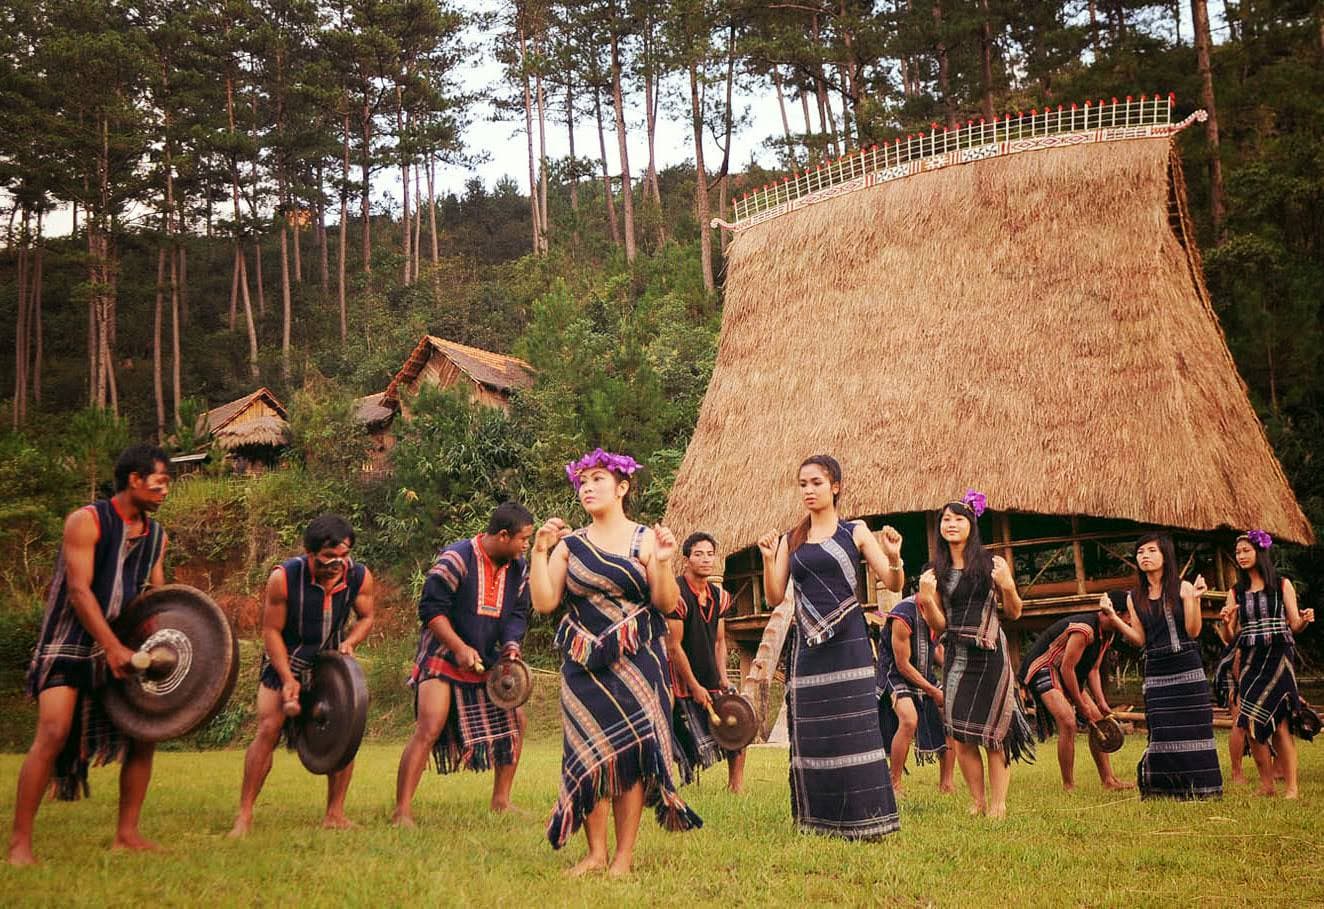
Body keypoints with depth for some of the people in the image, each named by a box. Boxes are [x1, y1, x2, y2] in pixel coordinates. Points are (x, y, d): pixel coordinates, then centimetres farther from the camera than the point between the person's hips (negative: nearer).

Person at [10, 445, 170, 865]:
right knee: (54, 732, -18)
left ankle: (127, 833, 13)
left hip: (120, 648, 7)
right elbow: (79, 590, -19)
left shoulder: (156, 536, 7)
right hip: (70, 644, -7)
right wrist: (114, 648, -25)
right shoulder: (87, 521, -13)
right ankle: (20, 841, -10)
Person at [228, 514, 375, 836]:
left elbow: (366, 617, 1)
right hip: (285, 661, -3)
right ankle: (244, 815, -4)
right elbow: (271, 630, -16)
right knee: (268, 729, -12)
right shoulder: (283, 578, -26)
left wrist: (351, 641, -20)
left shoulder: (360, 577, -19)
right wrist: (288, 679, -21)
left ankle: (335, 813, 8)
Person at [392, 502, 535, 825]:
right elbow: (431, 608, -18)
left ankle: (501, 799, 23)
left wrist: (511, 644, -12)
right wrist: (460, 648, -23)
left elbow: (518, 613, 8)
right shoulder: (456, 559, -17)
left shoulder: (518, 569, 3)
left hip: (486, 663, 7)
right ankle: (402, 811, -12)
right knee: (429, 729, -17)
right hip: (443, 659, -7)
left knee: (515, 721, 9)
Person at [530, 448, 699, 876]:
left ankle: (624, 854, 7)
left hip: (637, 664, -2)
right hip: (583, 665, 2)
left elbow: (666, 604, -3)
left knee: (630, 750, -2)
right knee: (588, 753, 0)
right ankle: (595, 853, 10)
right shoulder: (569, 544, 7)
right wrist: (539, 551, -7)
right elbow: (544, 603, -1)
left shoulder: (645, 539, 1)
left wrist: (663, 564, -19)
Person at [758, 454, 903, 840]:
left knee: (854, 728, -6)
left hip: (847, 643, -3)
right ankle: (820, 819, 12)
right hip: (807, 645, 3)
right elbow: (775, 597, 7)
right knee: (810, 732, 3)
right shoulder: (790, 540, 12)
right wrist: (768, 559, -9)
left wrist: (894, 557, -19)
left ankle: (864, 818, 1)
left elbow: (894, 585, 1)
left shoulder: (855, 531, 4)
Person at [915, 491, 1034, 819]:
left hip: (990, 654, -3)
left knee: (993, 732, -2)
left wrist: (1007, 586, -15)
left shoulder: (991, 563, -2)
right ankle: (978, 802, 14)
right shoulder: (936, 571, 7)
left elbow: (1014, 613, 3)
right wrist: (926, 598, -11)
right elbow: (939, 625, 6)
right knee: (959, 734, 1)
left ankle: (998, 804, 6)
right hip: (956, 655, 3)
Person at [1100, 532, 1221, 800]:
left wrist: (1193, 599, -19)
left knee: (1193, 729, -2)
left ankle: (1201, 789, 8)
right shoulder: (1135, 597, 9)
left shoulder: (1182, 587, -1)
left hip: (1187, 669, -3)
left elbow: (1193, 631, -7)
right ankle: (1166, 790, 12)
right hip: (1156, 673, 3)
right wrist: (1112, 617, -3)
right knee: (1162, 733, 2)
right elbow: (1140, 639, 5)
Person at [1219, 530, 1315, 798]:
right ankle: (1266, 786, 9)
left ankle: (1291, 788, -4)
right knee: (1251, 725, -1)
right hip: (1250, 662, 4)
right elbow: (1233, 636, 8)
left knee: (1280, 724, -9)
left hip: (1278, 658, -3)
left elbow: (1294, 626, 3)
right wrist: (1227, 622, -13)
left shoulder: (1282, 585, 4)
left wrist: (1305, 620, -18)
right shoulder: (1236, 592, 11)